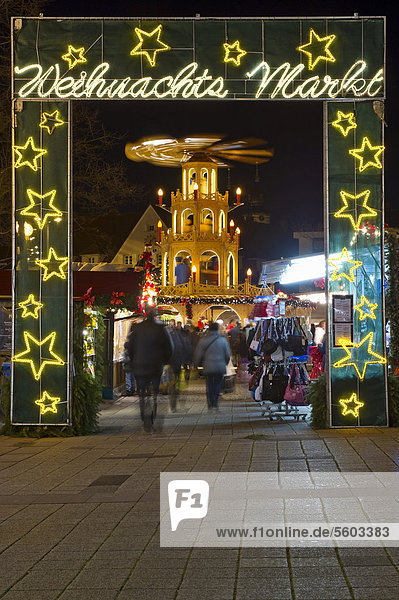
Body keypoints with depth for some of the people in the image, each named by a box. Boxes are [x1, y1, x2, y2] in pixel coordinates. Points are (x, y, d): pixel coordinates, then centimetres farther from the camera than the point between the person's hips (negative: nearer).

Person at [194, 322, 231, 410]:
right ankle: (215, 404, 4)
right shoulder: (223, 340, -1)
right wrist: (225, 363, 22)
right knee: (218, 385, 10)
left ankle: (210, 404, 7)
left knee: (209, 385, 10)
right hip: (220, 367, 0)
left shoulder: (203, 340, -4)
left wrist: (196, 364, 15)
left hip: (208, 367, 0)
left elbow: (198, 355, -1)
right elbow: (227, 355, 5)